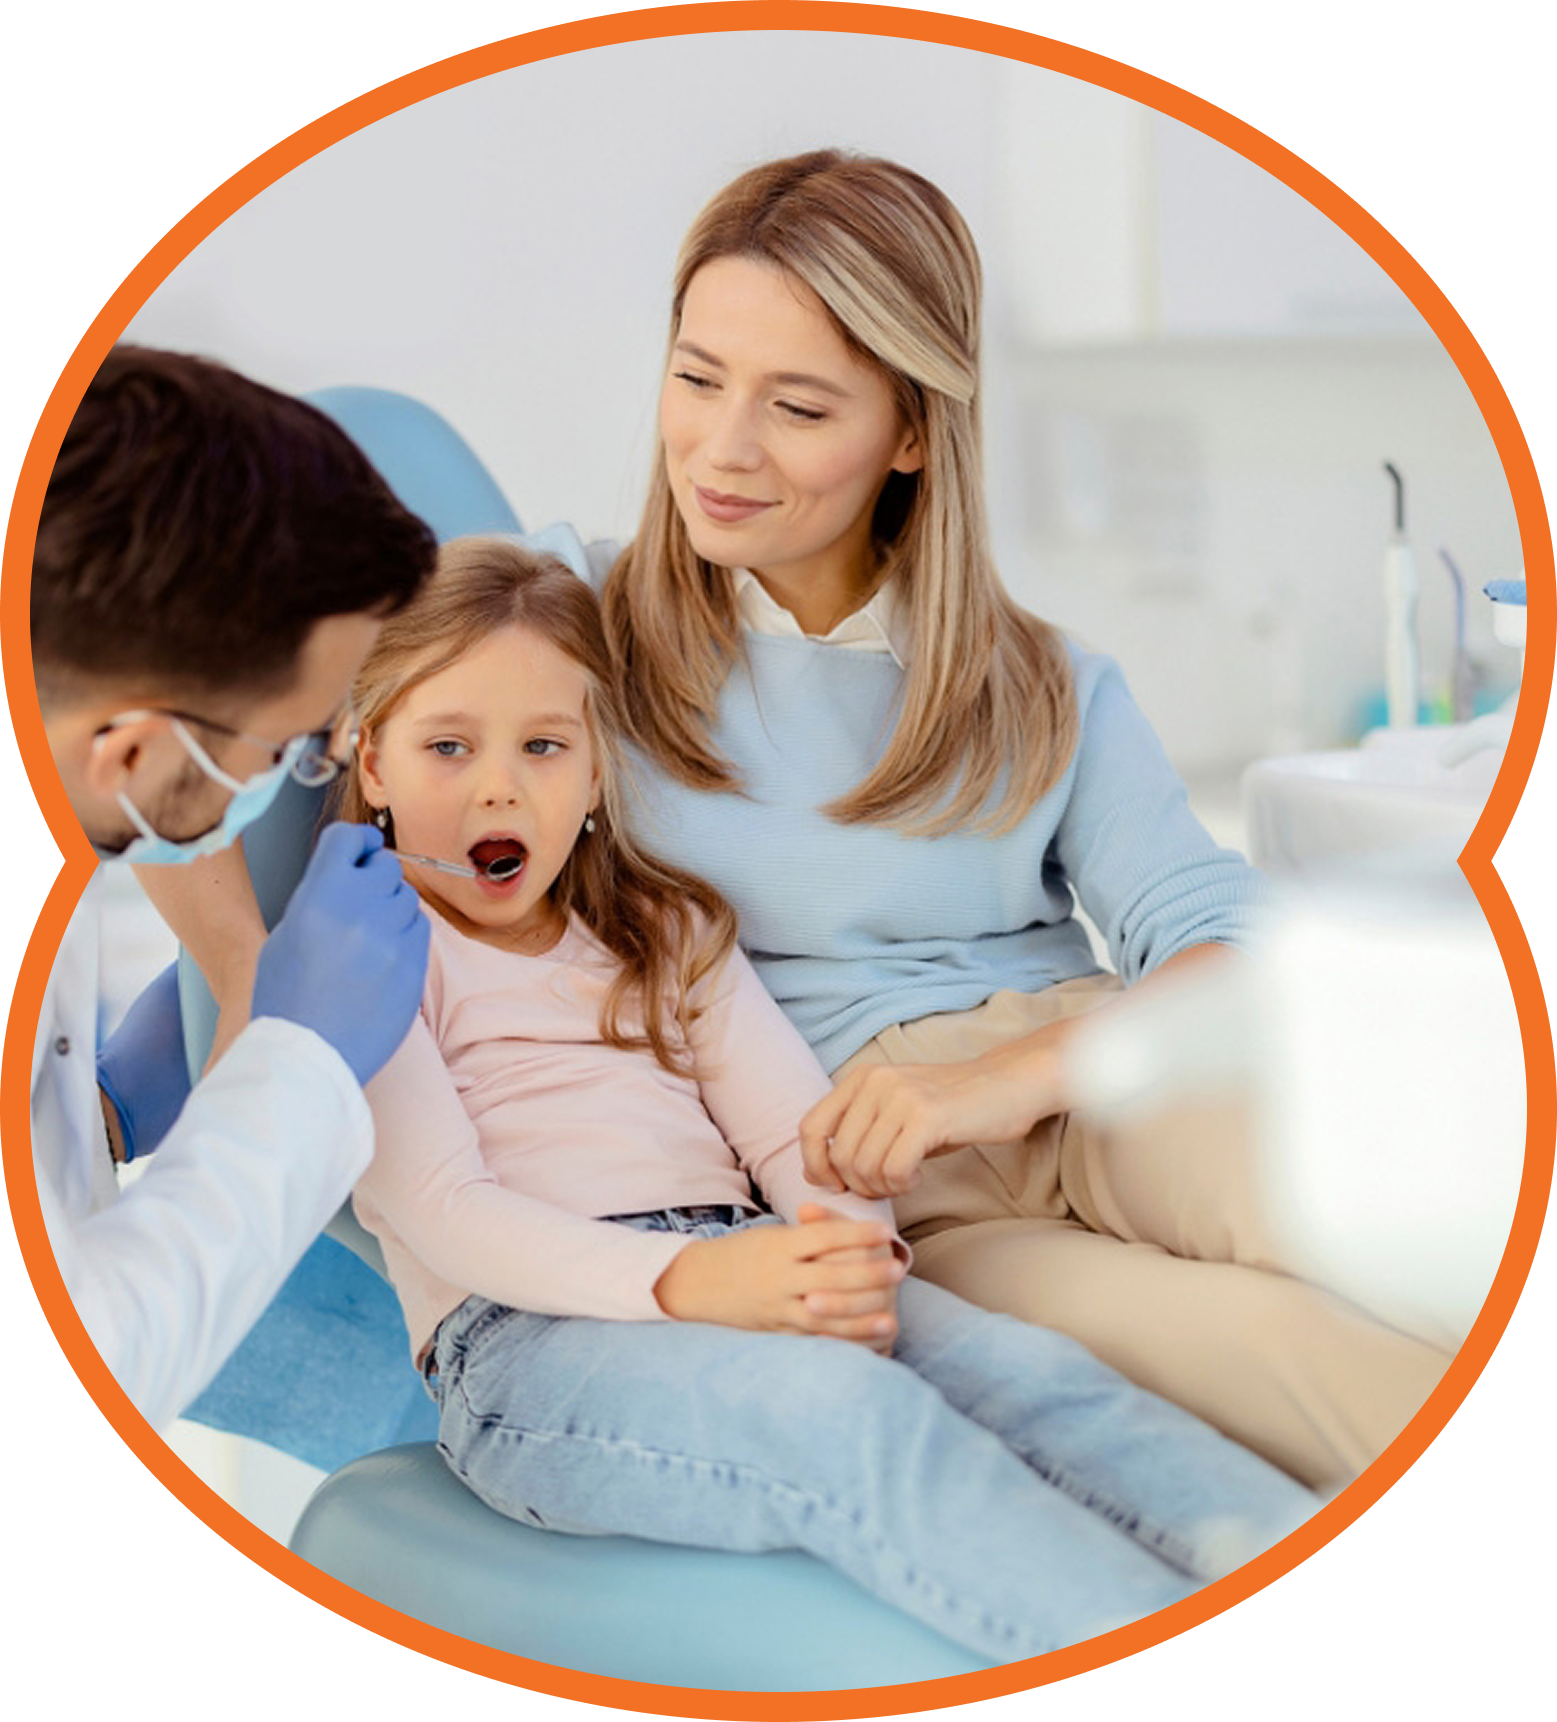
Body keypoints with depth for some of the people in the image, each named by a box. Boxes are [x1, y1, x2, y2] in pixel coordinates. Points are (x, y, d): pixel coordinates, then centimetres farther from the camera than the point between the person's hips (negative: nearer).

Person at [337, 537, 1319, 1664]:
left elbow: (796, 1127, 13)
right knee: (843, 1406, -34)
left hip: (740, 1280, 5)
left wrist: (852, 1251, -12)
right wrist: (684, 1278, -22)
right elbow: (443, 1209, -7)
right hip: (528, 1338, -5)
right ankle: (1168, 1639, -51)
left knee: (1023, 1368, -23)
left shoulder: (664, 934, 25)